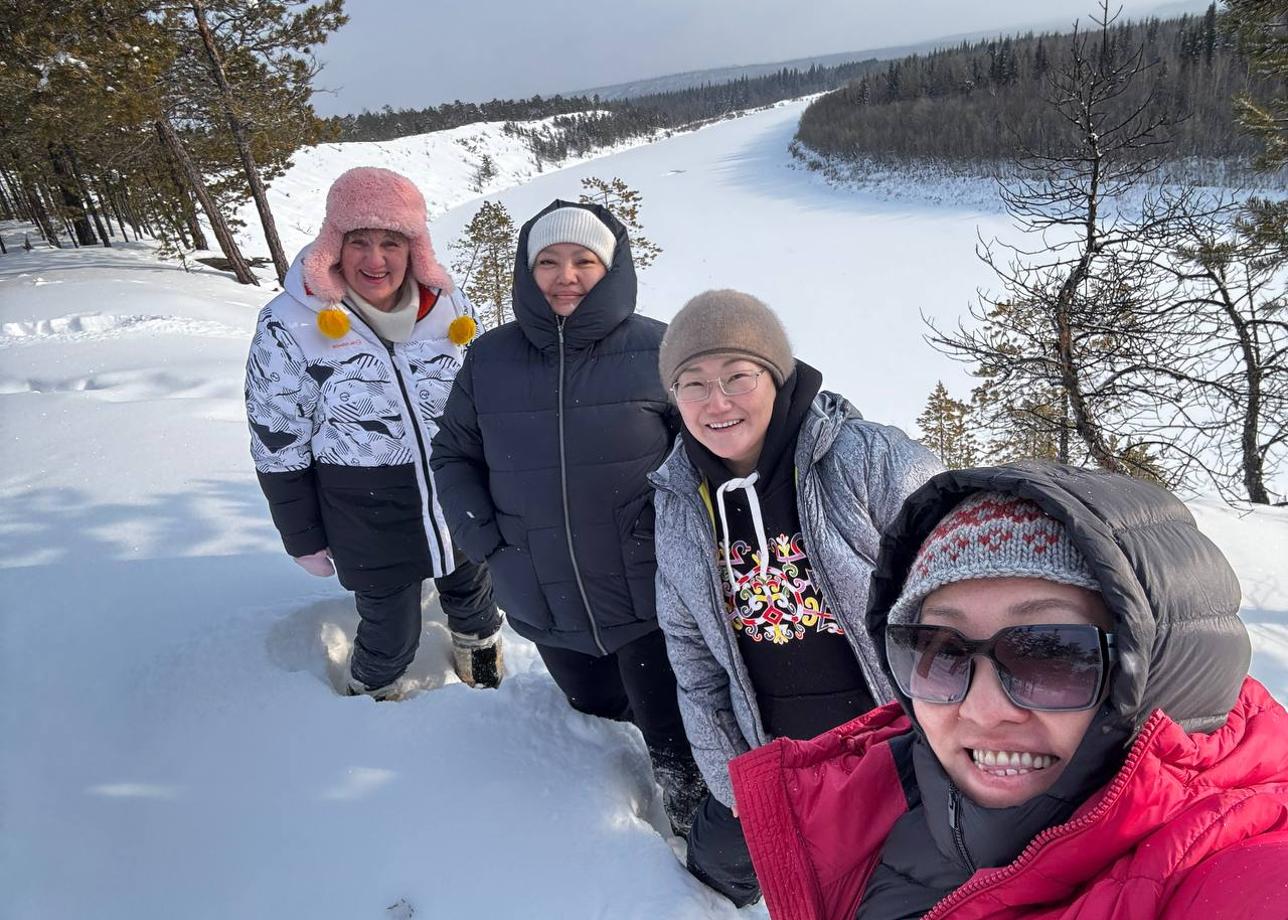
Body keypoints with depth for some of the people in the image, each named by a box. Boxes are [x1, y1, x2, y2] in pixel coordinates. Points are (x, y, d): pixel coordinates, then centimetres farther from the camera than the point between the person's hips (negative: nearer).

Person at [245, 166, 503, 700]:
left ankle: (479, 644, 61)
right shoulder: (290, 328, -16)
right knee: (392, 636, 10)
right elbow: (278, 448, -8)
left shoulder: (448, 307, -6)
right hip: (367, 523, -3)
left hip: (460, 503, 4)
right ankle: (370, 695, 45)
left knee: (470, 592, 26)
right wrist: (304, 539, -3)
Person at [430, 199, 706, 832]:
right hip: (545, 607, 4)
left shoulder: (655, 350, -12)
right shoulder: (489, 359, -3)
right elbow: (452, 454, 9)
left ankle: (697, 826, 39)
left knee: (672, 738, 10)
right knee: (594, 709, 26)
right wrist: (485, 540, -3)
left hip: (648, 596, -3)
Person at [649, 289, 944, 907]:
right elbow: (692, 652, 3)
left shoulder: (870, 460, -22)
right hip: (778, 766, 4)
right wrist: (731, 780, 3)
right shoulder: (679, 501, -6)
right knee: (720, 860, 21)